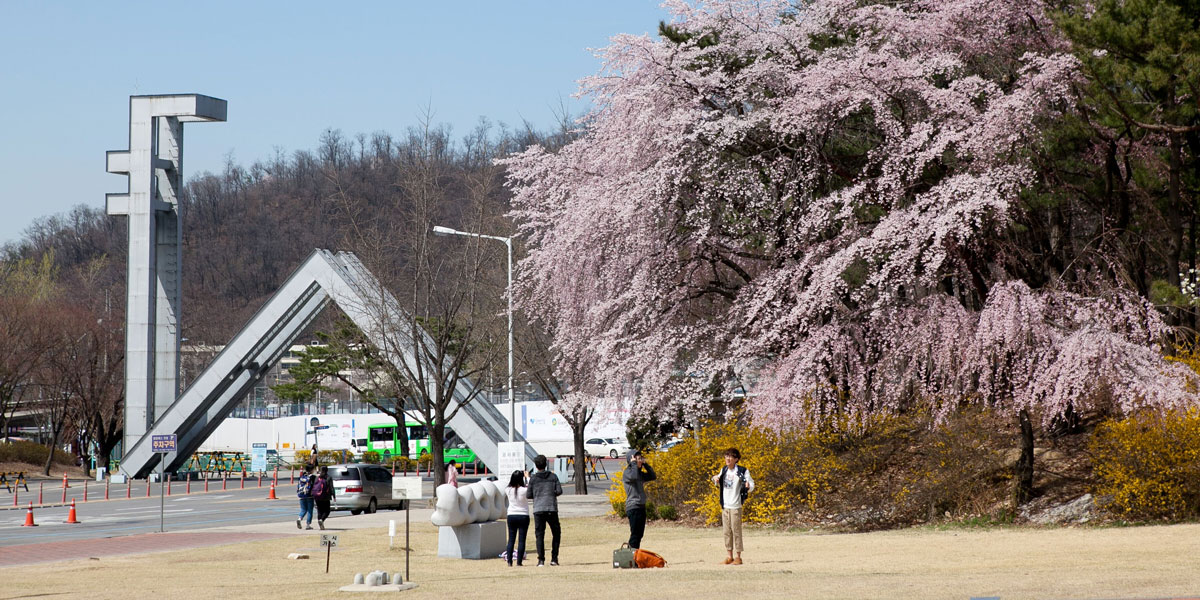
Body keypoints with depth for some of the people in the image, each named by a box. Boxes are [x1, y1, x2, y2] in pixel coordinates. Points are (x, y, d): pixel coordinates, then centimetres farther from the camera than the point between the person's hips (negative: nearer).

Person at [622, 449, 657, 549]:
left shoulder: (640, 473, 14)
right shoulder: (627, 472, -10)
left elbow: (653, 476, 16)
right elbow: (633, 476, -31)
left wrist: (645, 464, 9)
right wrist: (633, 463, -17)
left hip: (641, 506, 8)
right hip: (633, 506, -8)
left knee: (639, 534, 11)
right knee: (635, 534, -9)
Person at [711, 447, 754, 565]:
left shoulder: (742, 471, -9)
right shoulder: (724, 470, 9)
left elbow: (751, 486, -9)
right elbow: (719, 483, 26)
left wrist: (748, 486, -31)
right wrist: (716, 479, 4)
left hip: (735, 506, -6)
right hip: (724, 505, 6)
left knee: (736, 531, -4)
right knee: (727, 532, 8)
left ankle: (738, 557, 2)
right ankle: (729, 556, 15)